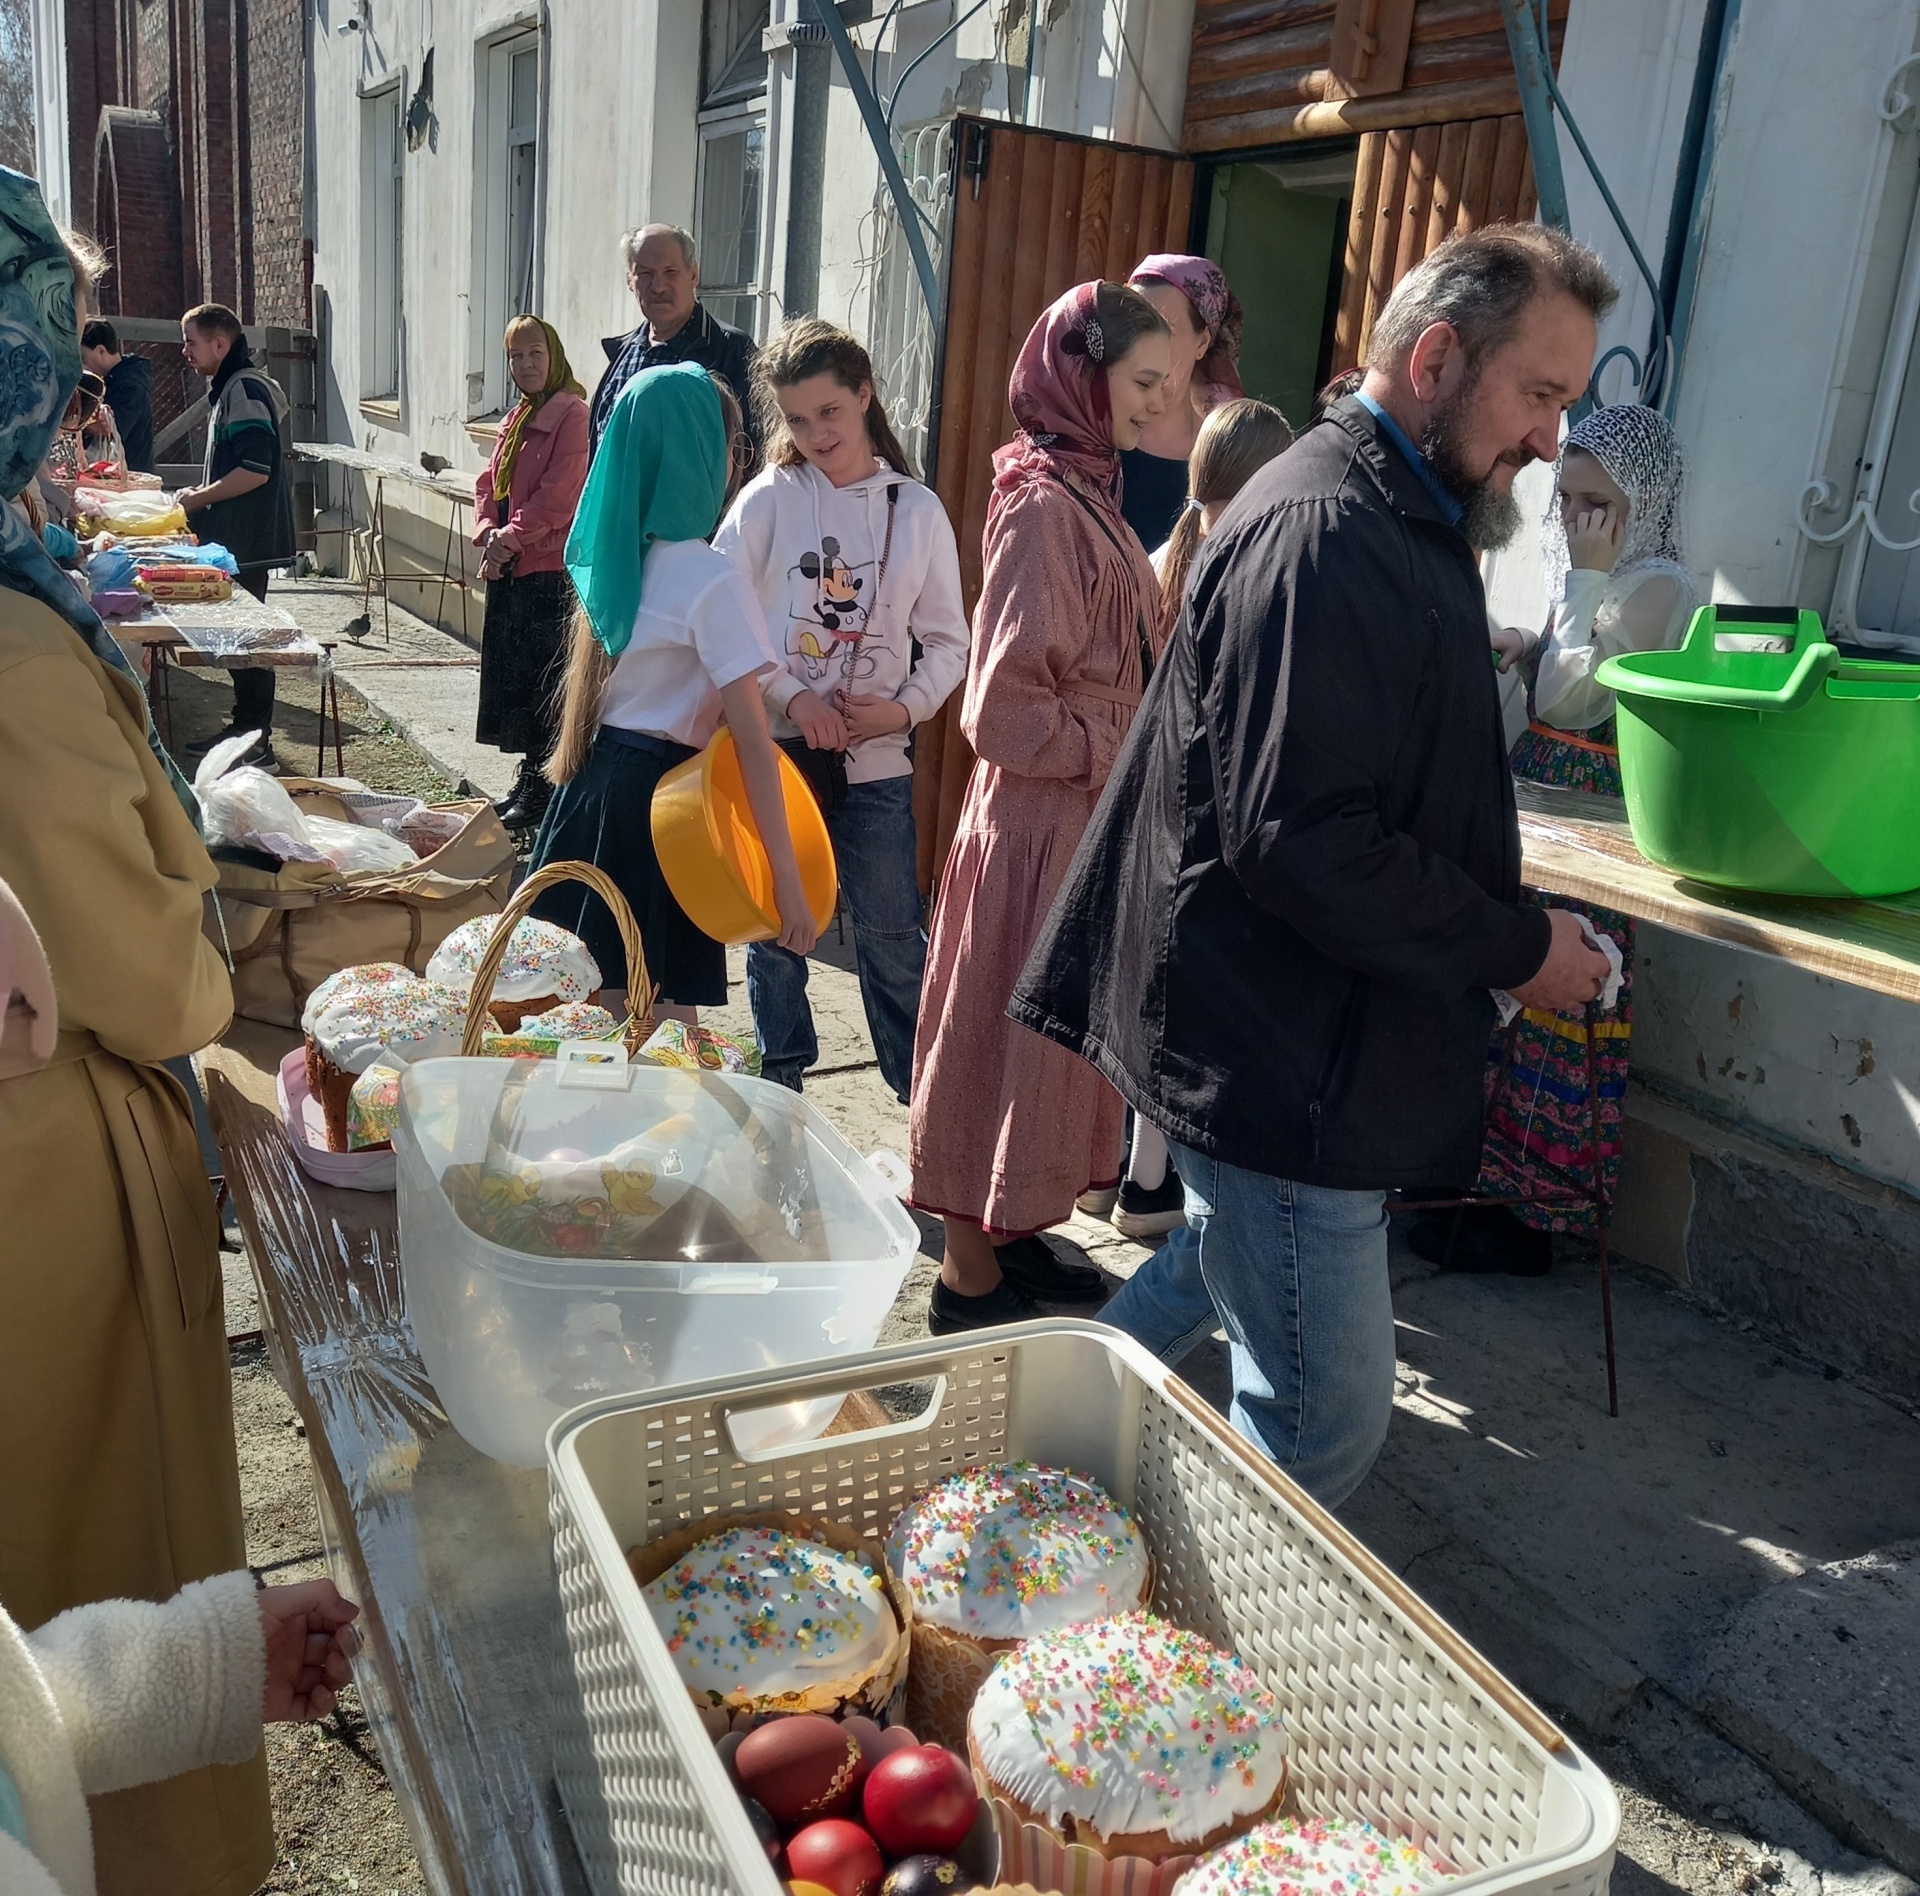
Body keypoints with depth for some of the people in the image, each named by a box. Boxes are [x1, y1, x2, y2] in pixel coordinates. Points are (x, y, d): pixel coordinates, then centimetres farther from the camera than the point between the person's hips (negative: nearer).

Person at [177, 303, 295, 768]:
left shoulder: (247, 388, -15)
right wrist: (200, 498, 12)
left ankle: (254, 742, 0)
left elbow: (255, 471, -23)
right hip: (236, 537, 10)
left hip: (247, 541, -10)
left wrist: (199, 499, -14)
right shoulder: (229, 388, 17)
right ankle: (247, 730, 22)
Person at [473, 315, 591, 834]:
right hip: (507, 570, 9)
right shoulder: (516, 419, 19)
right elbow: (489, 484, 15)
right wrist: (487, 535, -3)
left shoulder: (571, 414, -8)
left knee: (544, 680, -5)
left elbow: (558, 495, -16)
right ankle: (531, 776, 22)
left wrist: (511, 539, -16)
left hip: (550, 569, -9)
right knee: (510, 674, 12)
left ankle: (542, 790, 1)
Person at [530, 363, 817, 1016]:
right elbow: (752, 742, -17)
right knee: (663, 1017, 1)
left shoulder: (613, 554, 8)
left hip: (591, 785, 8)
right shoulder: (713, 581, -14)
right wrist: (789, 883, -16)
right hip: (660, 798, -7)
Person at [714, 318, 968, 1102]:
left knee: (891, 935, 5)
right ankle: (780, 1079, 30)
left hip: (876, 764, 0)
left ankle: (924, 1093, 20)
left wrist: (905, 708, -12)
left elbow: (947, 641, 5)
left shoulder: (917, 510, 2)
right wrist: (792, 696, -16)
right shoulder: (768, 501, -1)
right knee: (774, 930, 12)